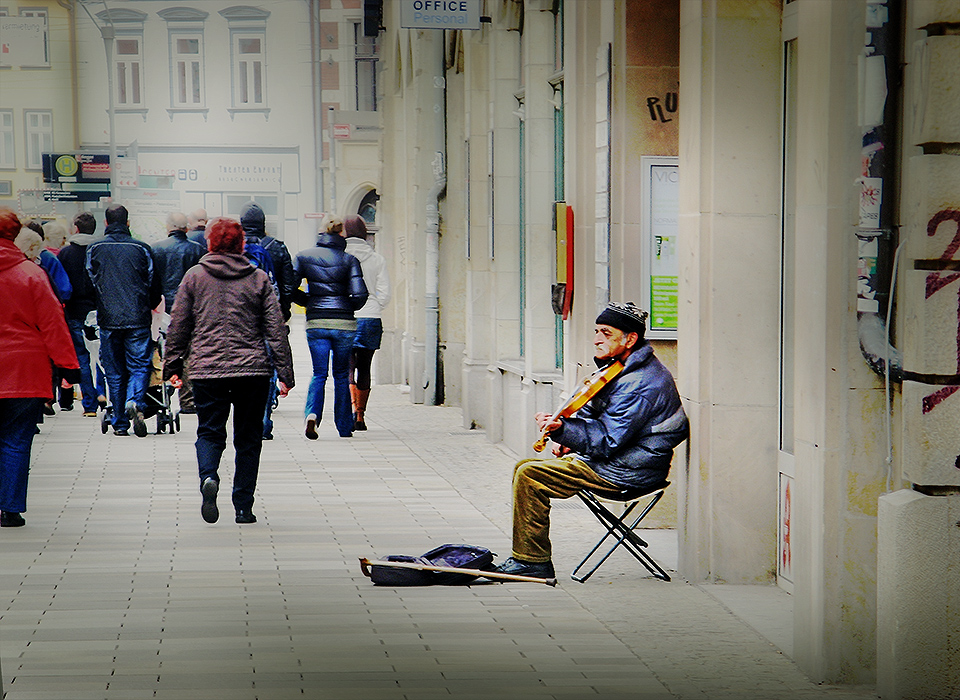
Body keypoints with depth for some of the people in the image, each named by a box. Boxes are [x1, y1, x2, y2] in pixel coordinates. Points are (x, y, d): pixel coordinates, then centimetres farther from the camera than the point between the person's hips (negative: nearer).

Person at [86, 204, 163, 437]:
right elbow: (154, 286, 5)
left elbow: (89, 282, 5)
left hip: (108, 320, 1)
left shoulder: (94, 249, 2)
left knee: (114, 372, 8)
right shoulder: (141, 248, 1)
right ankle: (135, 403, -25)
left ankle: (120, 424, 9)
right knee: (139, 366, 4)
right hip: (138, 319, -1)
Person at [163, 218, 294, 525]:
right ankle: (243, 506, 8)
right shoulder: (259, 279, 4)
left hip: (207, 369, 0)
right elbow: (276, 329, 2)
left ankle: (208, 477, -22)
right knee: (248, 438, 9)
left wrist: (172, 366, 14)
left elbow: (178, 326, 5)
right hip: (253, 370, 0)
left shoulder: (194, 276, 4)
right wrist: (285, 373, 4)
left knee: (209, 432, 8)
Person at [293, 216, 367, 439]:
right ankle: (344, 427, 16)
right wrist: (347, 307, 10)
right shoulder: (349, 260, -2)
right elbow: (359, 295, -10)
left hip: (316, 323, 1)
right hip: (344, 323, -1)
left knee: (319, 373, 6)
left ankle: (311, 413, -20)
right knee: (341, 374, 12)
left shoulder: (304, 256, 3)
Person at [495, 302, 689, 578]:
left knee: (529, 476, -17)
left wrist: (562, 429, -35)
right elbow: (591, 414, 24)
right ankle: (529, 559, 11)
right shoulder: (618, 369, 11)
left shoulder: (641, 385, -23)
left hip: (624, 472, -11)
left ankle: (531, 562, -9)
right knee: (524, 467, 12)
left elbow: (607, 442, -26)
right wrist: (569, 439, 7)